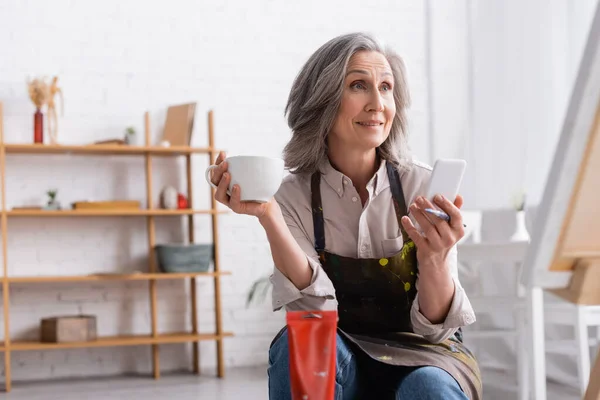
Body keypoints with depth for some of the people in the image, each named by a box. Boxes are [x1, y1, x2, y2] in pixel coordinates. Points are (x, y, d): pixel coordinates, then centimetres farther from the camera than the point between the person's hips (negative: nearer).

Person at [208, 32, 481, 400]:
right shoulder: (295, 196, -6)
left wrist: (434, 259, -34)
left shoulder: (422, 187, -9)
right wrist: (269, 218, -30)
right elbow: (316, 312, -18)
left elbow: (435, 327, -13)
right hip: (339, 362, 2)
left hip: (422, 356, -2)